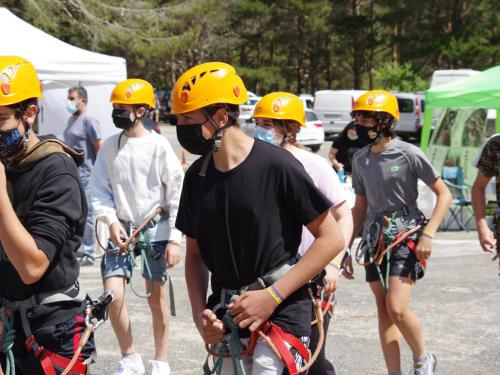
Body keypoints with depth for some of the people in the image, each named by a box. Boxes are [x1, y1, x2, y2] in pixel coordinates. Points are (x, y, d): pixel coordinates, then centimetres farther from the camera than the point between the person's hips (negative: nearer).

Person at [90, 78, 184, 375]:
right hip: (122, 230, 3)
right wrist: (112, 222, -9)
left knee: (157, 298, 7)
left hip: (155, 231, -2)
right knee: (113, 294, -10)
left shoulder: (158, 145, -8)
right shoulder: (110, 146, 3)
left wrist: (175, 239, -9)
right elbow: (100, 190, 7)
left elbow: (177, 192, -7)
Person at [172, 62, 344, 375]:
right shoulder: (198, 176, 5)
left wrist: (272, 296, -15)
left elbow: (331, 238, -11)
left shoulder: (276, 165, -13)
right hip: (227, 318, 6)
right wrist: (199, 312, -2)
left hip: (280, 315, -6)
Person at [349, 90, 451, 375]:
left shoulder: (409, 154, -9)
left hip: (405, 237, -6)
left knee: (397, 309, -15)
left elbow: (444, 194, -7)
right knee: (384, 311, 5)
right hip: (375, 241, 6)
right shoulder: (361, 159, 9)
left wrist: (428, 234, -16)